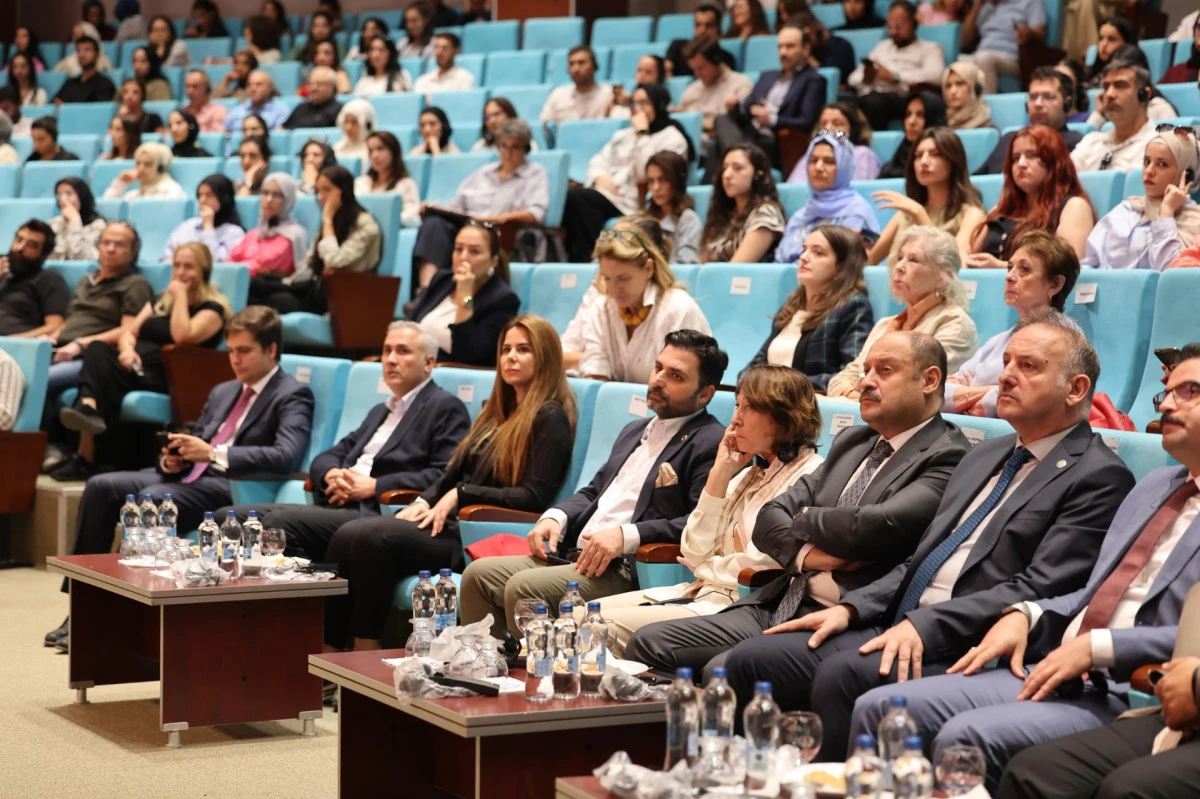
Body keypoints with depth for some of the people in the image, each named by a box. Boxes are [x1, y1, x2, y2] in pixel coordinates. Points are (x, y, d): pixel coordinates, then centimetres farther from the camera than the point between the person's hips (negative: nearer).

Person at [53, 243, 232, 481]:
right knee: (98, 349, -28)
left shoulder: (213, 307, 6)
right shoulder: (161, 301, 28)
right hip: (137, 368, 5)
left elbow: (182, 336, -14)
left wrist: (181, 295, -4)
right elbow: (129, 332, 18)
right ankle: (89, 409, -53)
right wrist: (127, 349, -5)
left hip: (167, 380, -5)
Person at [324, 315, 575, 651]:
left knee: (373, 538, -27)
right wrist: (424, 502, 2)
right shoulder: (498, 410, 23)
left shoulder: (549, 419, -3)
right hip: (453, 521, 8)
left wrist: (461, 494, -13)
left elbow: (534, 498, -12)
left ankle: (366, 654, -22)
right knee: (348, 534, -14)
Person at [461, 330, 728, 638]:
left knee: (523, 587, -26)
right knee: (479, 574, -3)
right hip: (575, 555, 9)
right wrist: (556, 517, 8)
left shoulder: (711, 443, -6)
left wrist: (626, 536, -24)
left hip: (629, 573, -9)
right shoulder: (635, 431, 24)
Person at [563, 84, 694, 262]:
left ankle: (588, 259, -27)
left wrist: (642, 134, -7)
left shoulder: (673, 138, 4)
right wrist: (600, 177, -1)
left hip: (632, 203, -6)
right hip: (607, 192, 6)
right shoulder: (624, 135, 27)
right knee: (565, 197, -26)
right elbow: (599, 161, 22)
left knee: (577, 197, -31)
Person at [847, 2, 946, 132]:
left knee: (874, 101, -39)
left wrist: (894, 76, -6)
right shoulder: (883, 46, 33)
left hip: (901, 99, -5)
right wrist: (865, 78, 0)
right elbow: (853, 78, 25)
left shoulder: (930, 48, 16)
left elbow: (935, 75, -6)